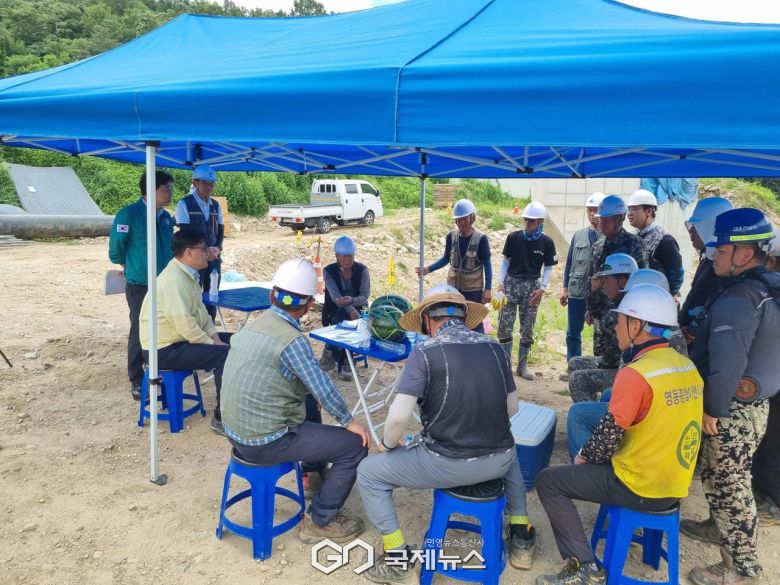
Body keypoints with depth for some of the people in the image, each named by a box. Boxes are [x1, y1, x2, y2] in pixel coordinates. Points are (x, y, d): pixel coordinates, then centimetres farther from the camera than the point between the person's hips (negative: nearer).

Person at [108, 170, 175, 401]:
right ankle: (137, 381, 16)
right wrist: (133, 268, 6)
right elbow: (116, 249, -6)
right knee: (140, 332, 4)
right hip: (140, 285, -6)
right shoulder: (129, 214, -13)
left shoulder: (166, 217, 7)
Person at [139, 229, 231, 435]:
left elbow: (200, 310, 12)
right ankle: (222, 418, -12)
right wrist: (212, 344, -17)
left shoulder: (189, 274, 7)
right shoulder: (174, 279, -24)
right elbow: (185, 324, -28)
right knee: (224, 354, -22)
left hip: (182, 338, 10)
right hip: (165, 348, -10)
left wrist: (215, 337, -1)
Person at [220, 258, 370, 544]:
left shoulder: (250, 326, 3)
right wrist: (349, 421, -4)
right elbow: (323, 388, -21)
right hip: (265, 443, -9)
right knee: (355, 444, -4)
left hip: (235, 432, 9)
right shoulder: (293, 340, -22)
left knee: (308, 409, 31)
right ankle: (319, 521, 8)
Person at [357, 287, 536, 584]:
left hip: (447, 463, -5)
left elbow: (399, 416, -18)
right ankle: (521, 539, 42)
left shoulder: (425, 352, -12)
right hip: (497, 462, 5)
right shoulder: (495, 348, 3)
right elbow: (511, 407, 13)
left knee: (369, 472, 15)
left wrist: (387, 444, 3)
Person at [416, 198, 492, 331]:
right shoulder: (451, 236, -3)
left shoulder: (481, 238, -13)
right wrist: (428, 269, -3)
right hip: (453, 287, 4)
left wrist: (487, 289, -11)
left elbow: (487, 265, -7)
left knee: (475, 324, 4)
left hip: (474, 290, -4)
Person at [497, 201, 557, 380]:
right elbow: (505, 261, 6)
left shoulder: (547, 242, -2)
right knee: (504, 325, -4)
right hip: (511, 283, 0)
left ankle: (522, 365, 16)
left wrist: (542, 288, -7)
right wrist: (501, 282, -3)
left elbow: (548, 268, 4)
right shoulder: (513, 237, -2)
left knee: (528, 327, 5)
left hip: (532, 286, 0)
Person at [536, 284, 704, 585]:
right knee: (595, 453, 31)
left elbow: (608, 437, -20)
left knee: (548, 481, 2)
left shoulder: (635, 374, -23)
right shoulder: (688, 367, 3)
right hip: (675, 484, 8)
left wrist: (584, 456, 2)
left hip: (640, 486, -8)